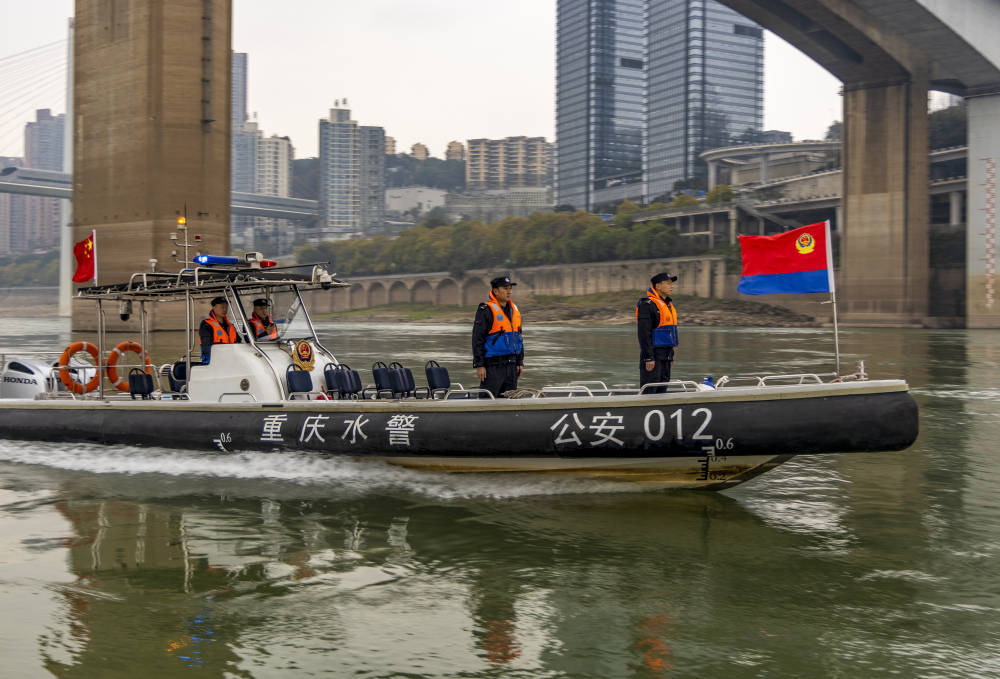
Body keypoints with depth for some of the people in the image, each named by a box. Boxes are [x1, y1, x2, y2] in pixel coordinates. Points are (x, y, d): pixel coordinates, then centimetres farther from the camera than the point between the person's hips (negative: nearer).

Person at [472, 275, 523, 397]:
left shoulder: (514, 309, 14)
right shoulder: (486, 310, -10)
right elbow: (477, 339, -12)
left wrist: (520, 362, 15)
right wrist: (479, 365, -15)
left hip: (511, 365, 7)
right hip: (492, 366, -7)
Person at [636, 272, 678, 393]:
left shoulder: (668, 305, 18)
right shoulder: (647, 305, -13)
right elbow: (644, 333, -19)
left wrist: (671, 356, 21)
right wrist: (649, 358, -23)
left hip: (665, 357, 9)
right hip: (653, 356, -9)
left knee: (661, 390, 12)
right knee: (649, 392, -9)